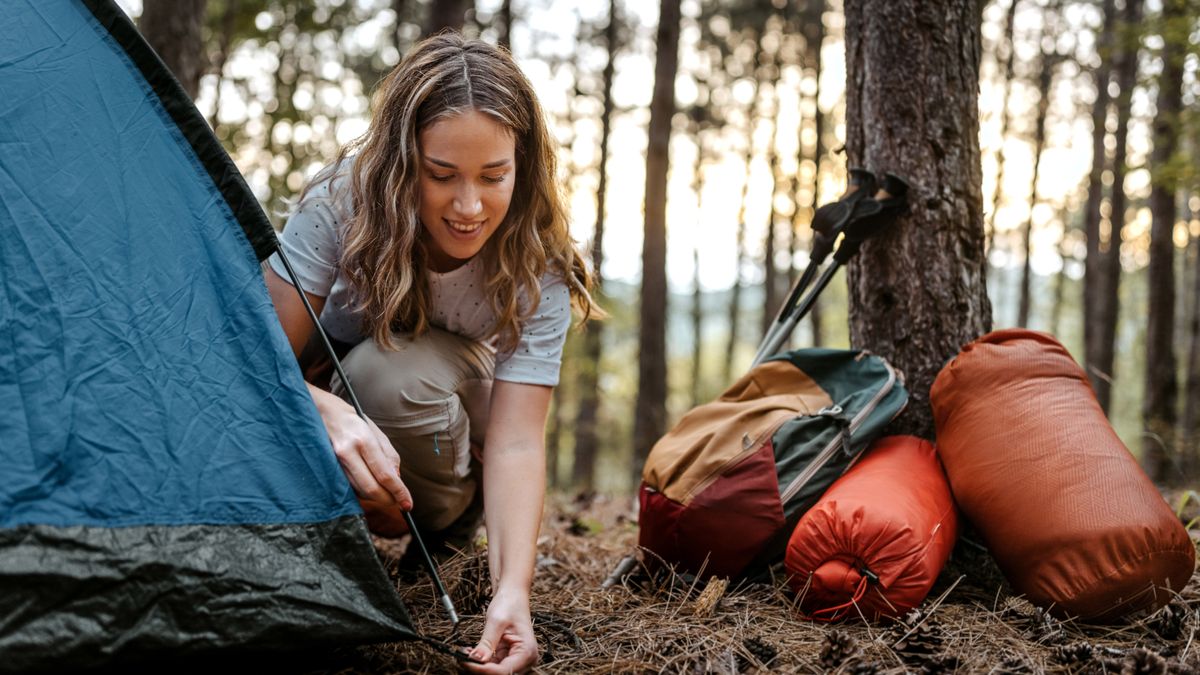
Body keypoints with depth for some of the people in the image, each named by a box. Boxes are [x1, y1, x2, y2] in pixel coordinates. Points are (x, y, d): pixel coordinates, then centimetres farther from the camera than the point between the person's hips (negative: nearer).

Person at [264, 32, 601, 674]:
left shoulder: (537, 269, -28)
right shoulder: (341, 202, -29)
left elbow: (516, 442, -33)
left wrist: (512, 587, -49)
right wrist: (332, 413, -50)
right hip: (333, 393, 2)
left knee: (396, 372, -38)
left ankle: (455, 533, -12)